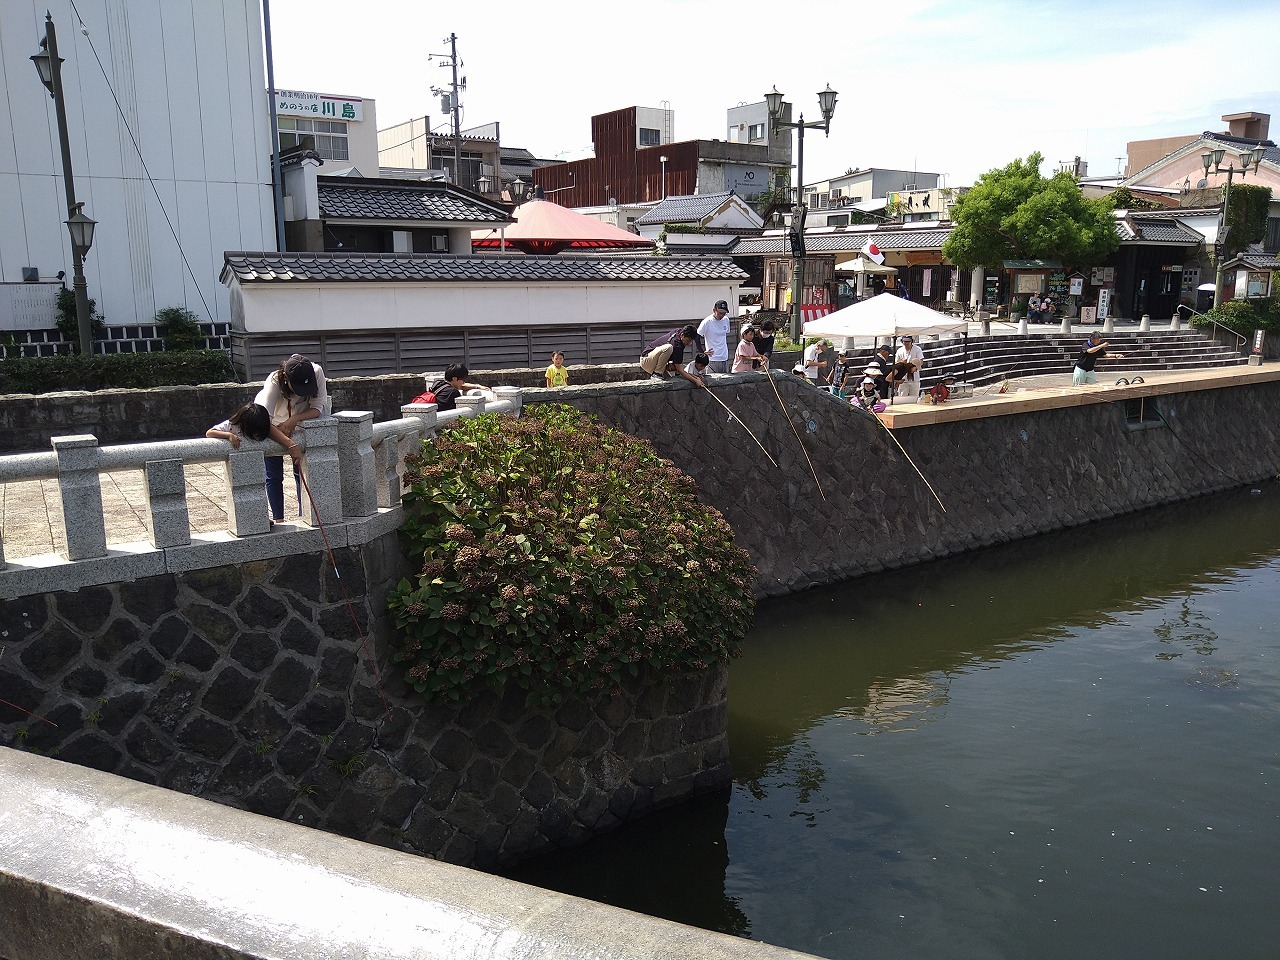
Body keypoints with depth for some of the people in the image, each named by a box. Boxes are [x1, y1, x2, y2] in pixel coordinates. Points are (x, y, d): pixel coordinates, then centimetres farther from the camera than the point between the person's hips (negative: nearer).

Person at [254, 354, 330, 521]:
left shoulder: (316, 373, -33)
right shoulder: (275, 380, -39)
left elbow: (317, 408, -29)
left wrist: (294, 419, -46)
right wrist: (289, 444, -58)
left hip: (299, 425, 2)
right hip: (274, 426, -2)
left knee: (301, 473, 1)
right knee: (274, 477, 0)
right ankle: (278, 519, 8)